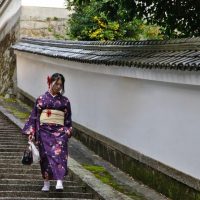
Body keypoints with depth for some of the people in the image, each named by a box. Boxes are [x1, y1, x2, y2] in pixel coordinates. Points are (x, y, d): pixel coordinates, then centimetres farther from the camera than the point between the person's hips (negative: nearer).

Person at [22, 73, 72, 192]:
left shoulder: (65, 101, 9)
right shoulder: (41, 99, 6)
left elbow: (68, 119, 12)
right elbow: (34, 117, 6)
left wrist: (67, 132, 1)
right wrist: (31, 132, 0)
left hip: (59, 132, 0)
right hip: (44, 131, 0)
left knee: (59, 154, -15)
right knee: (46, 156, -2)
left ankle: (59, 182, -25)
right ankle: (46, 183, 8)